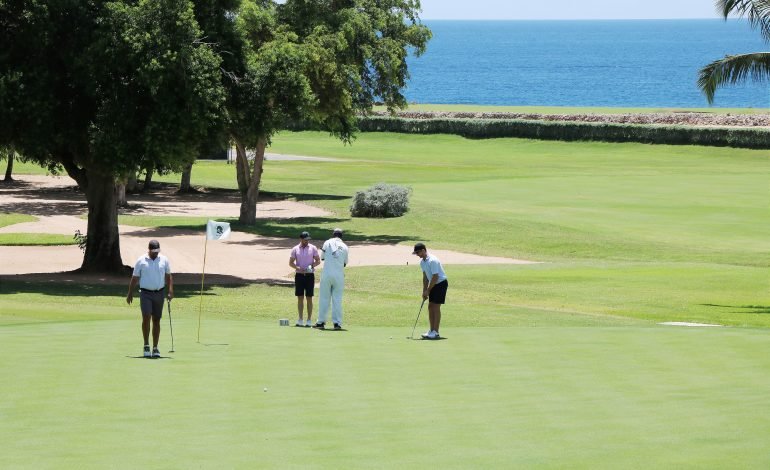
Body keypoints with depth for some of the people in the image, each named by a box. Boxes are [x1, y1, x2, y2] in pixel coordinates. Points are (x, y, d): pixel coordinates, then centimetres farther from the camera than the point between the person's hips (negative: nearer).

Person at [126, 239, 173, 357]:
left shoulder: (164, 260, 5)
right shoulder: (141, 261, -1)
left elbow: (168, 276, 9)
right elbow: (134, 278, 4)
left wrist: (170, 291, -3)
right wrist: (130, 293, 3)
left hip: (159, 293, 2)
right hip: (145, 293, -2)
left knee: (156, 320, 5)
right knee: (146, 317, -16)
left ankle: (155, 348, 10)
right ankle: (146, 345, -7)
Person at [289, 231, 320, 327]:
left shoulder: (313, 248, 3)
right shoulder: (295, 249, 5)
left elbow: (318, 261, 4)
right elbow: (291, 262, 4)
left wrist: (312, 265, -17)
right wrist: (298, 268, -14)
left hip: (309, 275, -1)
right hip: (299, 275, 1)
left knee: (309, 298, -2)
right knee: (300, 298, 4)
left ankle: (309, 321, 0)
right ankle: (300, 320, 9)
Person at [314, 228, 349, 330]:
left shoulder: (328, 243, 2)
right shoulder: (344, 246, 5)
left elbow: (322, 257, 10)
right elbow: (345, 263, 11)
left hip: (327, 274, -1)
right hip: (339, 275, 1)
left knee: (324, 298, 5)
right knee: (337, 299, 5)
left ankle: (321, 322, 6)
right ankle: (337, 323, 1)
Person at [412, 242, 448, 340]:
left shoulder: (432, 261, -25)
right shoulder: (422, 262, 4)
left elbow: (435, 277, -25)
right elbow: (425, 277, 13)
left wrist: (427, 291, -18)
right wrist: (424, 291, 7)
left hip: (441, 283, -9)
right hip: (434, 284, 9)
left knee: (436, 307, -10)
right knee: (430, 307, 6)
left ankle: (435, 332, -8)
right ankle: (432, 330, 12)